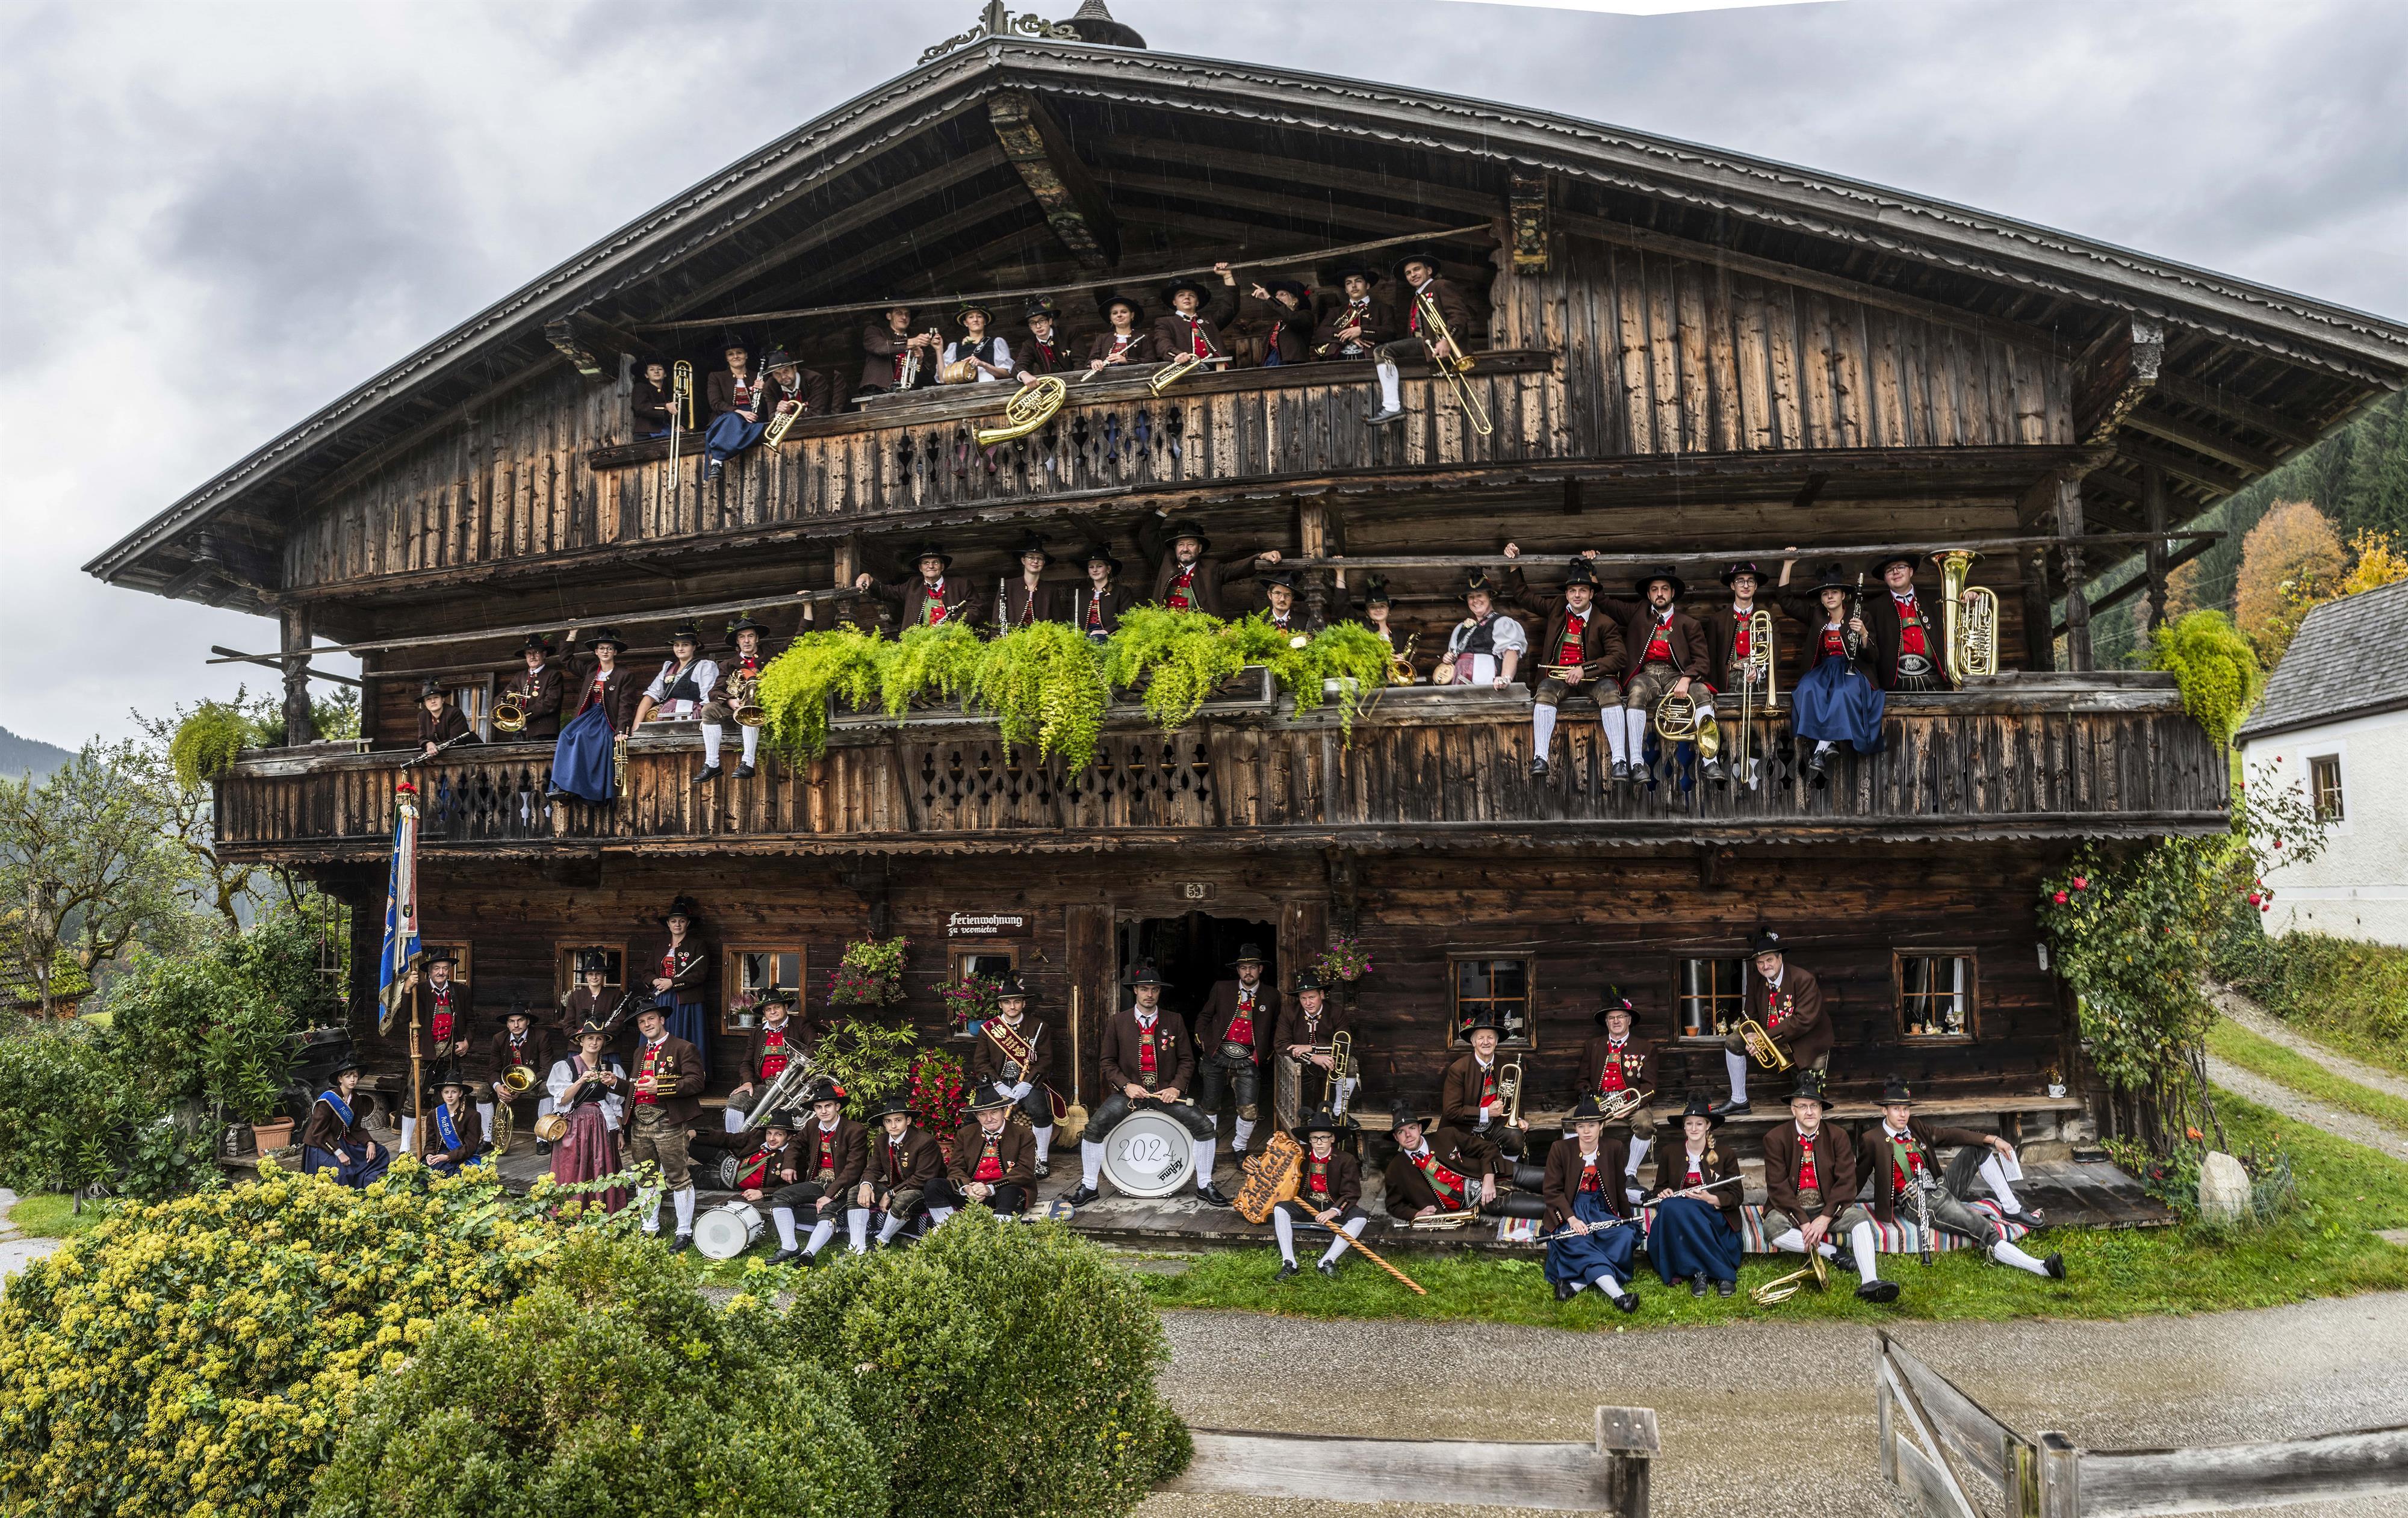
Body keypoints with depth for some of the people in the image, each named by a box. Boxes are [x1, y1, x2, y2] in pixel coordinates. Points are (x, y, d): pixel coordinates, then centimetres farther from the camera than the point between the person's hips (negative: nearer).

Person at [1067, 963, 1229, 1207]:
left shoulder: (1173, 1023, 5)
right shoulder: (1118, 1022, 2)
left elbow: (1186, 1060, 7)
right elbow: (1107, 1060, 3)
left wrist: (1176, 1088, -10)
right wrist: (1126, 1086, -12)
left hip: (1166, 1092, 1)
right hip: (1128, 1090, -1)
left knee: (1206, 1127, -15)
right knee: (1095, 1127, -21)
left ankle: (1205, 1186, 3)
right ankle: (1088, 1187, -1)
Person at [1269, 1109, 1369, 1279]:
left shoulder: (1346, 1160, -7)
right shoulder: (1301, 1155, 1)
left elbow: (1352, 1193, -13)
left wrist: (1334, 1211, -31)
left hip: (1334, 1208, -1)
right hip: (1306, 1205, 1)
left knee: (1360, 1217, -30)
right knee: (1279, 1208, -25)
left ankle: (1327, 1262, -29)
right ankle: (1289, 1263, -27)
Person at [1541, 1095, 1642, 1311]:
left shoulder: (1614, 1148, 1)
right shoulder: (1560, 1149, -5)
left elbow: (1619, 1186, 9)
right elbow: (1553, 1190, -5)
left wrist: (1625, 1217, 5)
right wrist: (1571, 1218, -18)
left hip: (1602, 1210, 3)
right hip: (1570, 1210, -2)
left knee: (1626, 1236, -26)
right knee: (1577, 1243, -32)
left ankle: (1575, 1283, -29)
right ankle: (1618, 1295, -45)